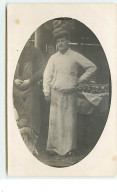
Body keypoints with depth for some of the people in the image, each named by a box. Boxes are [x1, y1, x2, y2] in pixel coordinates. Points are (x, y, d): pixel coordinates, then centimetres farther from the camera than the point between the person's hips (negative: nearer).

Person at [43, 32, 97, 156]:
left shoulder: (75, 56, 2)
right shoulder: (53, 58, 7)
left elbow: (92, 67, 8)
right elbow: (47, 75, 6)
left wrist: (80, 80, 3)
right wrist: (47, 92, -2)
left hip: (70, 94, -1)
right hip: (56, 94, 1)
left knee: (70, 121, -1)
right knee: (54, 120, -1)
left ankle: (69, 148, 7)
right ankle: (53, 146, 6)